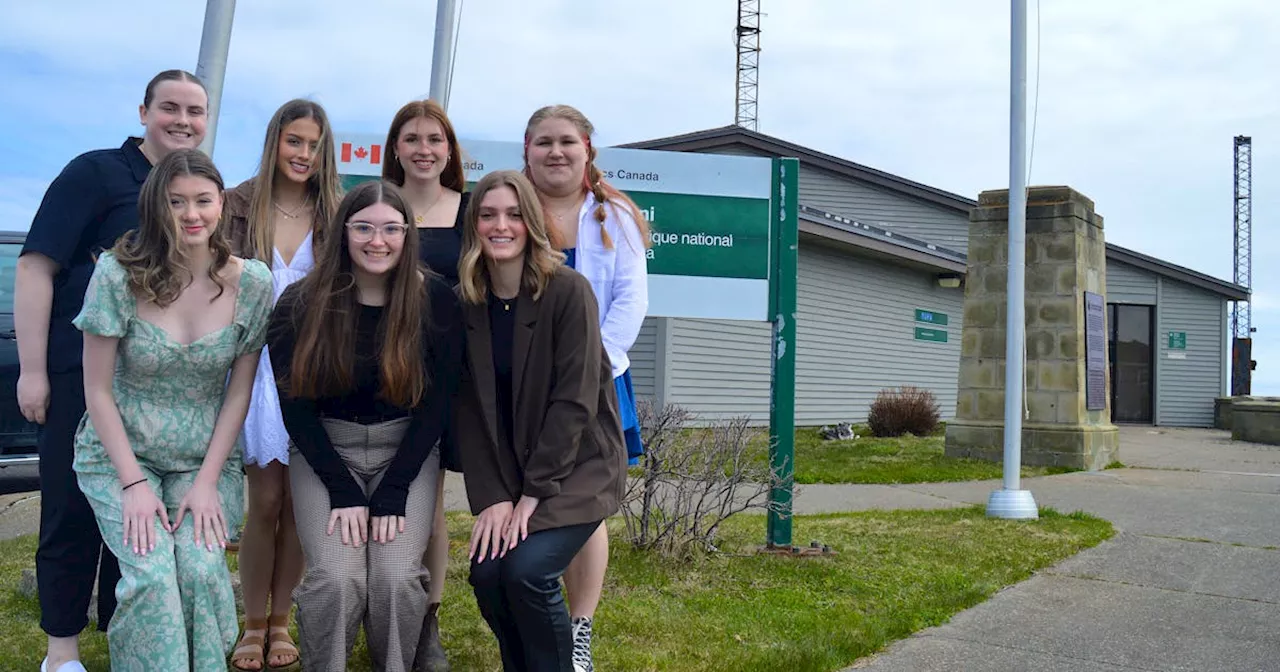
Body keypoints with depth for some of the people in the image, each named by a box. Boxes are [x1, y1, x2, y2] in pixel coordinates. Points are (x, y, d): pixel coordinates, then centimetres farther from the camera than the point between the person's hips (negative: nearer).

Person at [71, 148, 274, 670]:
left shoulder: (251, 283, -8)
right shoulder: (118, 274, -12)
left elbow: (239, 391, -3)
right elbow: (97, 391, -7)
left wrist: (208, 481, -9)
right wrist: (133, 483, -13)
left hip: (207, 457, 1)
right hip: (120, 453, -1)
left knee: (202, 569, -21)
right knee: (152, 574, -21)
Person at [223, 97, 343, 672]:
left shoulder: (334, 214, 6)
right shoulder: (241, 205, 4)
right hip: (258, 361, -1)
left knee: (298, 502, 5)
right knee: (265, 501, 0)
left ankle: (280, 622, 20)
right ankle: (253, 625, 16)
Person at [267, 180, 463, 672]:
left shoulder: (435, 300, -7)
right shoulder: (300, 304, -6)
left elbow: (437, 402, -6)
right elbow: (295, 405, -5)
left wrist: (392, 492, -13)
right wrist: (343, 490, -13)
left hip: (407, 451, 0)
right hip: (324, 451, 0)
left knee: (397, 579, -19)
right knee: (337, 580, -20)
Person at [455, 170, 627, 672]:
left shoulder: (568, 291, -15)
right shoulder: (464, 302, -1)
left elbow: (575, 399, -17)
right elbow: (470, 406, -3)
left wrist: (534, 493, -17)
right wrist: (492, 496, -11)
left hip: (578, 466, -4)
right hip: (506, 475, 4)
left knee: (526, 570, -21)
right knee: (486, 573, -12)